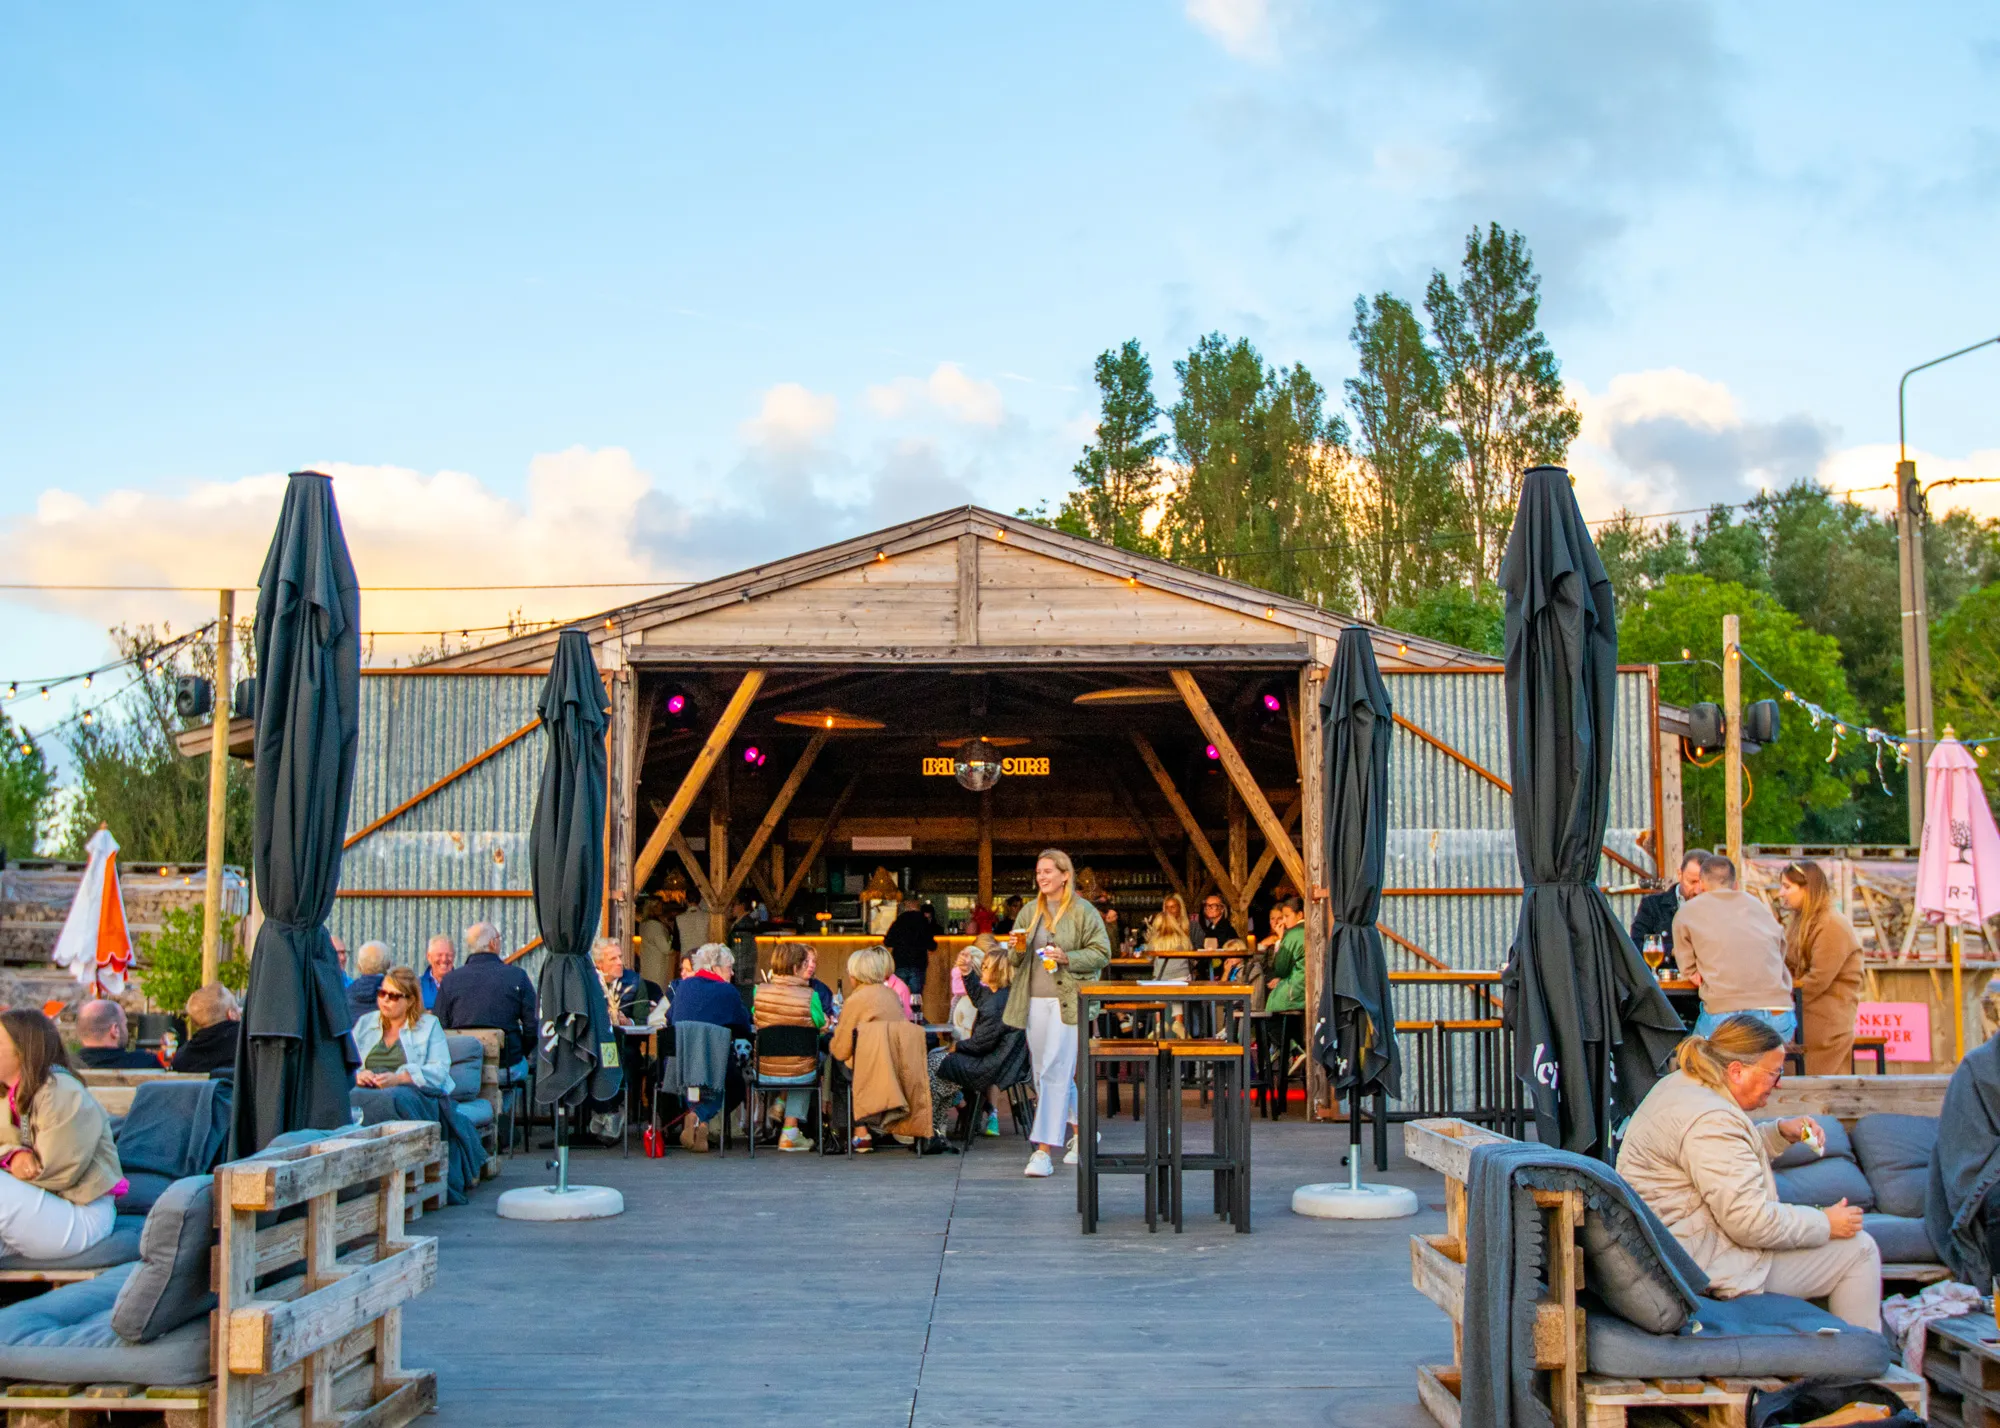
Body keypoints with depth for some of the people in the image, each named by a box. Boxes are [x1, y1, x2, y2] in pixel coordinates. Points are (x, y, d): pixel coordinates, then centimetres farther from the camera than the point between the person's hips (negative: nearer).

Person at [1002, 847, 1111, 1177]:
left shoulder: (1083, 912, -2)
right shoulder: (1030, 911, 14)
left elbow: (1101, 953, -3)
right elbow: (1015, 961, 18)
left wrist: (1067, 958, -17)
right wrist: (1019, 949, -5)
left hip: (1067, 1001, -6)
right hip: (1035, 1001, 6)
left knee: (1054, 1072, -13)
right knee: (1050, 1073, 12)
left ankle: (1044, 1150, -13)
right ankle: (1079, 1133, 31)